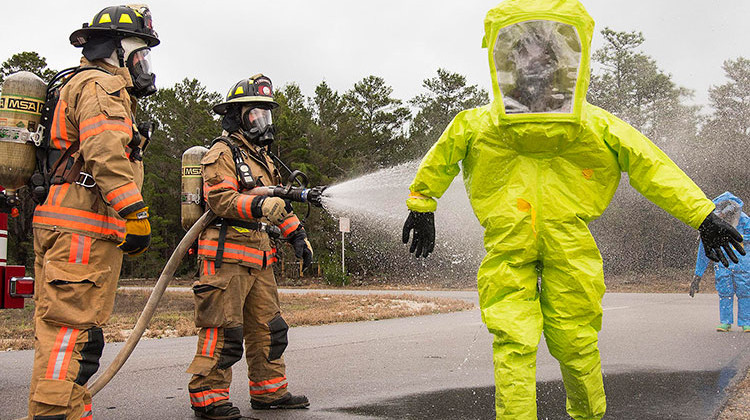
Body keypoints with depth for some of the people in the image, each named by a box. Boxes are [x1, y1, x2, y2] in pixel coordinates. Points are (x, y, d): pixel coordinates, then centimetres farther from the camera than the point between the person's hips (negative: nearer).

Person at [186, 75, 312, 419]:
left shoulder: (262, 158, 24)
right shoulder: (223, 153, -6)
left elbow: (277, 204, 29)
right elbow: (221, 200, -20)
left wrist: (297, 234, 19)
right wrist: (259, 205, -33)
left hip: (258, 260, 9)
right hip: (226, 256, -9)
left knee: (268, 327, 12)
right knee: (223, 330, -9)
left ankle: (269, 391, 21)